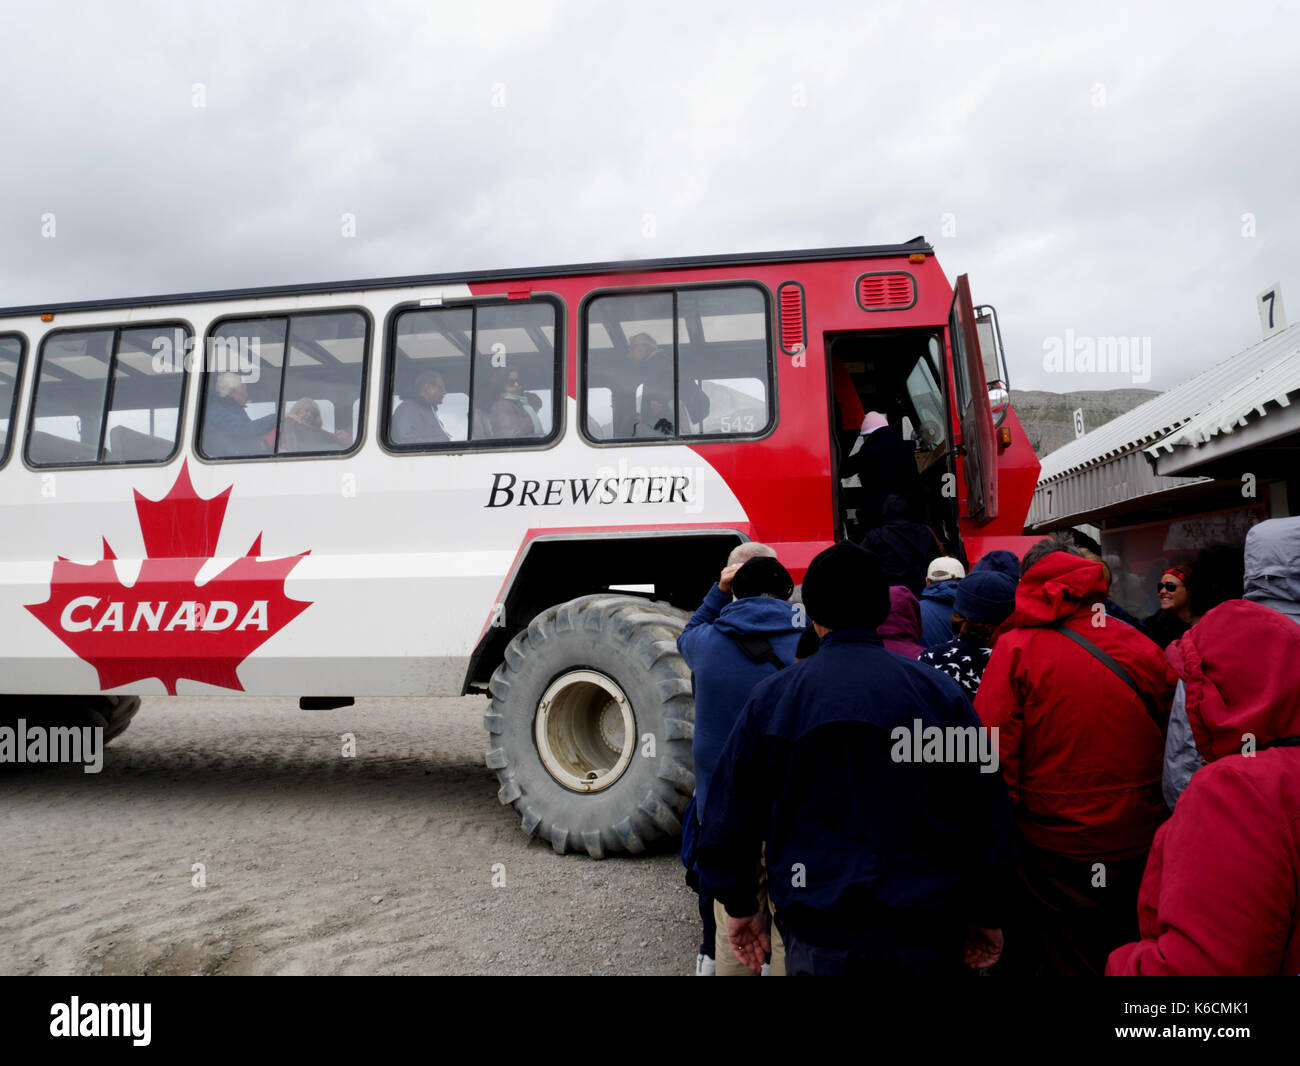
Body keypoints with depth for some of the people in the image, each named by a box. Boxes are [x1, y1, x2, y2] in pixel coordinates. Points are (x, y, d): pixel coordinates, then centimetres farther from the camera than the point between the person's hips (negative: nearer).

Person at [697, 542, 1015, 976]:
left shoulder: (772, 696, -5)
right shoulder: (940, 692, -5)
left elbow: (732, 810, 0)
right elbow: (987, 812, -2)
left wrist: (740, 905, 10)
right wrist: (986, 914, 9)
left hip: (818, 936, 0)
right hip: (928, 930, 1)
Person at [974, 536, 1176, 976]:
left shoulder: (1018, 647, -13)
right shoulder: (1146, 650, -2)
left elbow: (992, 757, -16)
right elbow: (1172, 750, 6)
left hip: (1056, 854, -3)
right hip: (1140, 850, 4)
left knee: (1067, 960, 13)